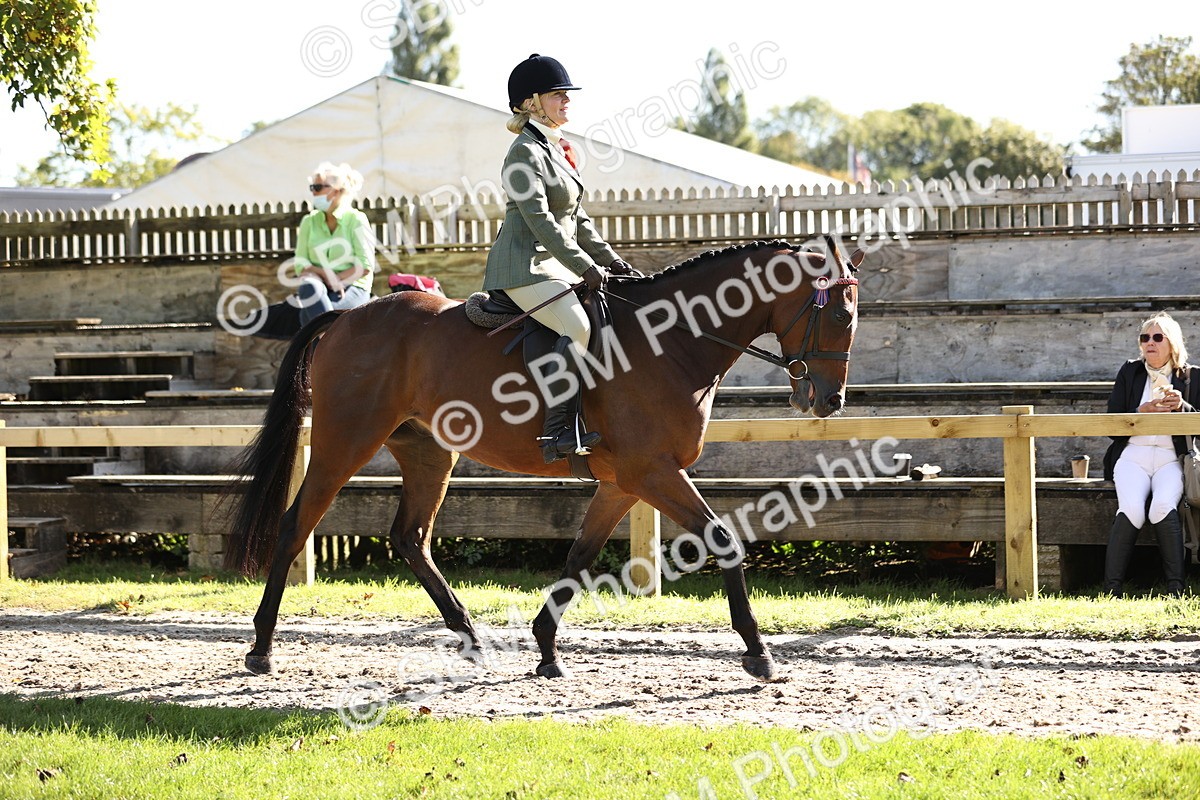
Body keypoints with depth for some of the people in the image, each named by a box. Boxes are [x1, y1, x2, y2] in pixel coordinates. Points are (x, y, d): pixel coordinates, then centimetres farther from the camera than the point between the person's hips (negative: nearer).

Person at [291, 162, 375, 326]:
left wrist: (338, 279, -14)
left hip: (353, 288, -3)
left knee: (308, 314, -32)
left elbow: (366, 266, -6)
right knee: (309, 287, -35)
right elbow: (300, 264, 5)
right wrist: (325, 274, -13)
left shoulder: (356, 220, 0)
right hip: (319, 285, 3)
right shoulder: (309, 222, 11)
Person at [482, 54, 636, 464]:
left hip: (554, 265, 10)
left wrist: (610, 259, 14)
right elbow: (540, 220, -19)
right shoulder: (525, 153, -12)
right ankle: (557, 430, -29)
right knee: (577, 326, -27)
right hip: (525, 266, -10)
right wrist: (586, 268, -20)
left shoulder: (558, 150, 17)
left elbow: (576, 218, 23)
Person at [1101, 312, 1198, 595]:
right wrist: (1141, 413, -8)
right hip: (1133, 456, 1)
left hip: (1172, 458, -1)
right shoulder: (1130, 372, 17)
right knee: (1131, 510, -30)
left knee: (1163, 507, -32)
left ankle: (1175, 590, -32)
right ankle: (1111, 589, -32)